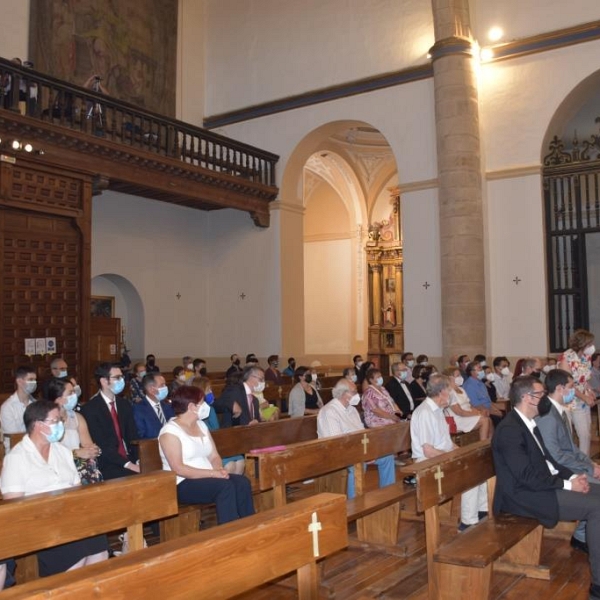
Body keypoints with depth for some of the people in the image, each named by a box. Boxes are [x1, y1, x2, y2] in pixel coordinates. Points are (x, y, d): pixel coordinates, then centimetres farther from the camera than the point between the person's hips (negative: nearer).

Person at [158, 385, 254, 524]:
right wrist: (213, 473, -23)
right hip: (183, 485, -7)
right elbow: (178, 469, -20)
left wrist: (219, 469, -11)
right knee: (225, 485, -29)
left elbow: (214, 456, 13)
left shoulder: (201, 425, 14)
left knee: (242, 482, -18)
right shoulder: (170, 431, -11)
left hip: (208, 477, 7)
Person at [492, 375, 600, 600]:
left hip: (541, 484, 10)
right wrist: (567, 484, -16)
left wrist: (572, 476, 0)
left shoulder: (528, 422, 9)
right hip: (526, 495, -10)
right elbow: (528, 478, -24)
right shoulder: (509, 430, -23)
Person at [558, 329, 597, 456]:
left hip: (583, 402, 6)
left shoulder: (587, 356, 2)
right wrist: (585, 397, -16)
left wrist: (590, 392, -3)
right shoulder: (566, 358, -18)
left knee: (586, 435, 5)